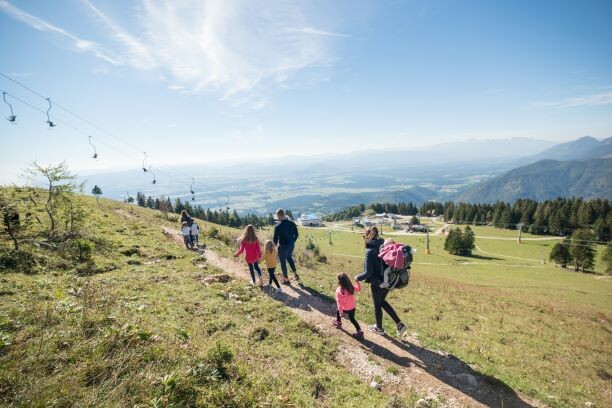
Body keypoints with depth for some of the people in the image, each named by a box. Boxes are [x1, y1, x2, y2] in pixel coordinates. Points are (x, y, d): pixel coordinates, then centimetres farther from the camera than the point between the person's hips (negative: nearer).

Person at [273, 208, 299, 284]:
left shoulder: (277, 226, -20)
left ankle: (286, 279, 26)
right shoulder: (292, 223, -6)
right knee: (289, 257, 30)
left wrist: (275, 243, 10)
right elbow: (296, 234, 3)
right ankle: (296, 274, 28)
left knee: (283, 262, 13)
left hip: (283, 246, -5)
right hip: (291, 245, 6)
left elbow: (275, 239, -12)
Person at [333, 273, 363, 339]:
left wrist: (340, 311, -13)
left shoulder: (339, 291, -22)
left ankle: (338, 323, 43)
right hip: (352, 308, 4)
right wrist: (357, 282, 12)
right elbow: (359, 289, 8)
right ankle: (359, 332, 10)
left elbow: (339, 302, -18)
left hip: (345, 309, -4)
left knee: (338, 312, 26)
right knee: (352, 319, 16)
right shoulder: (351, 287, -10)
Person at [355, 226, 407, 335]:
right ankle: (399, 324, 27)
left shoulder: (370, 251, -22)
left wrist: (358, 278, -4)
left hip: (377, 283, -7)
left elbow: (368, 272, -21)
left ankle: (379, 328, 38)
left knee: (377, 304, 16)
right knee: (382, 301, 27)